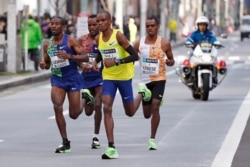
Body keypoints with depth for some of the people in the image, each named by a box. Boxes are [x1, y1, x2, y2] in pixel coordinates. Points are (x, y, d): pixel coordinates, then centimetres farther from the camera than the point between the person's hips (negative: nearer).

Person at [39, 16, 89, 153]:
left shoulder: (70, 41, -8)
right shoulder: (47, 44, 6)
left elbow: (85, 58, -12)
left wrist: (69, 56, -28)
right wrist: (43, 65, -5)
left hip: (72, 78, -3)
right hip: (57, 79, 3)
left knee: (74, 114, 0)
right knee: (57, 107, -20)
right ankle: (65, 143, -11)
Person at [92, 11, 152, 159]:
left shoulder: (118, 36, -18)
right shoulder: (98, 39, 0)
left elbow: (135, 56, -20)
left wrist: (116, 61, -31)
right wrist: (96, 61, 1)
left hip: (124, 77, -4)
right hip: (108, 77, 4)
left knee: (130, 112, 10)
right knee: (107, 108, -15)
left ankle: (142, 93, 44)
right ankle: (111, 147, -15)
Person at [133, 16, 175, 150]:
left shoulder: (164, 44, -4)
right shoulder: (139, 43, 1)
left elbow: (171, 59, 6)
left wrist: (170, 62, -17)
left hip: (159, 79, -3)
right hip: (145, 80, 3)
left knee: (155, 107, -18)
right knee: (147, 114, 10)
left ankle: (152, 139, -13)